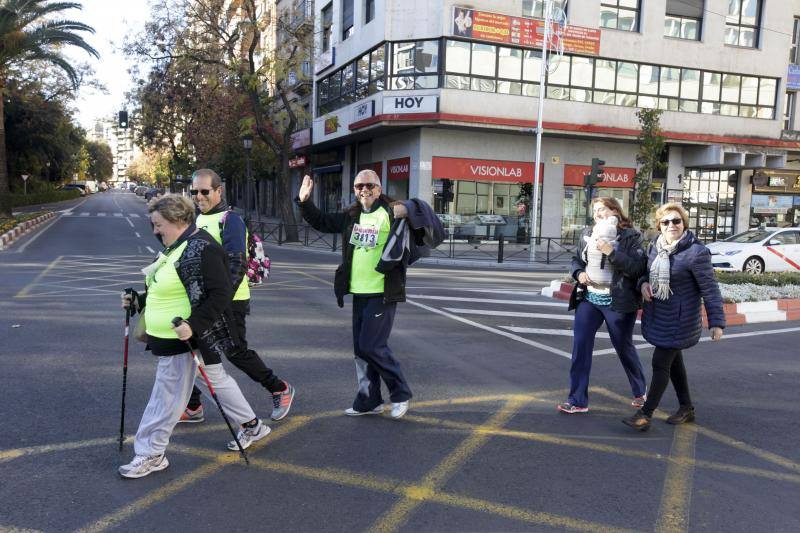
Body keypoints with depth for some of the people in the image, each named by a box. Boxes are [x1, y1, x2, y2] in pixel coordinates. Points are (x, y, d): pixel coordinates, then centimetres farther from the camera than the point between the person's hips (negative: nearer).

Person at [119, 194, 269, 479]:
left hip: (182, 338, -10)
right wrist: (139, 300, 11)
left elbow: (220, 294, -25)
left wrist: (194, 324, -31)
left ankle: (150, 454, 15)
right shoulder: (176, 247, 11)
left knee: (167, 395, 0)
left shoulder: (202, 249, -20)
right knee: (216, 378, 19)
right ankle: (252, 425, 34)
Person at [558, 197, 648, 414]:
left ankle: (640, 391, 38)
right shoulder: (587, 234, 8)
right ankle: (577, 400, 4)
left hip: (617, 302, -4)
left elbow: (638, 268, -16)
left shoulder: (630, 236, -7)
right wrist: (578, 273, -3)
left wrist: (611, 252, -25)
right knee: (580, 346, -4)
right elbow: (576, 259, 18)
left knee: (624, 347, 12)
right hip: (588, 299, 4)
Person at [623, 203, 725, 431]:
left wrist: (716, 322, -15)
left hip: (678, 320, -8)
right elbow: (647, 271, 18)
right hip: (657, 316, 8)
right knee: (673, 361, 19)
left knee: (660, 364, -4)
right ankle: (686, 409, 36)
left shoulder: (696, 252, -19)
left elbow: (710, 289, -16)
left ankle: (645, 414, 6)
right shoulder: (655, 247, 2)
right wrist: (644, 283, -6)